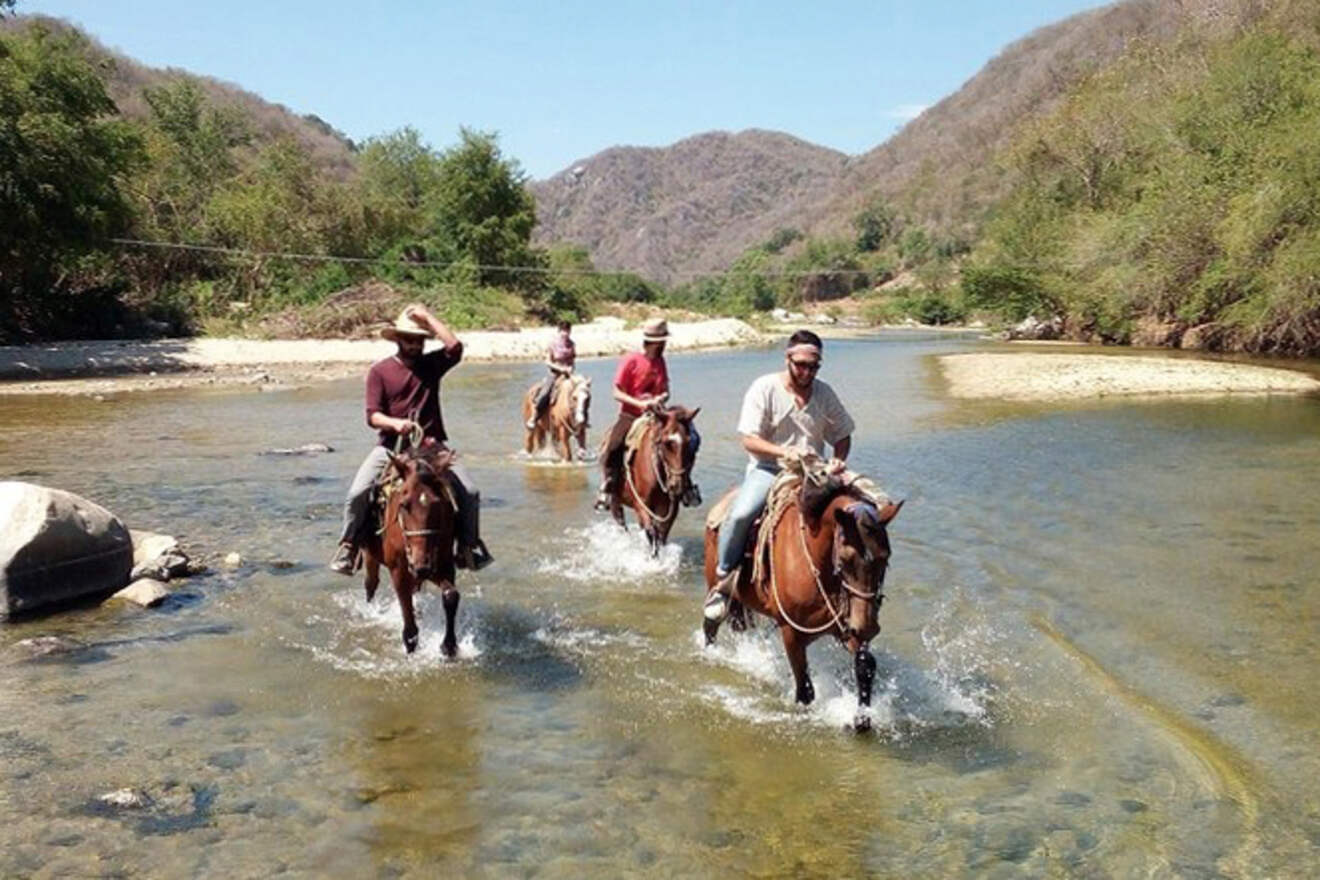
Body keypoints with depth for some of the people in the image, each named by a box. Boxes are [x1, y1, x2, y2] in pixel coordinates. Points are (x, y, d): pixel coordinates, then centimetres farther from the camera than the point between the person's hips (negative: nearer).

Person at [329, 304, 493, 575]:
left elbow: (455, 347, -12)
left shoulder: (432, 365, 8)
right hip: (391, 445, -1)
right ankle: (348, 545, 3)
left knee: (470, 491, -13)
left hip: (431, 446, 1)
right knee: (357, 493, -18)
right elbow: (372, 415, -5)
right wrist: (395, 423, -25)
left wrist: (428, 317, -6)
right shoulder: (379, 371, 2)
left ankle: (469, 545, 6)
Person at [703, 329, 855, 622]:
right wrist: (784, 452, -26)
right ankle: (723, 579, -9)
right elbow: (749, 440, -11)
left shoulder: (824, 394, 7)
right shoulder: (764, 388, -6)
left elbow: (842, 434, 16)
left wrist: (838, 460, -6)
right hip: (767, 469, -4)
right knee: (740, 514, -30)